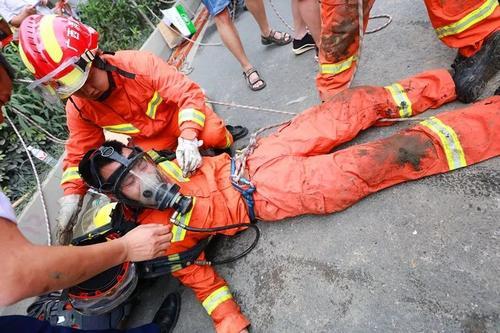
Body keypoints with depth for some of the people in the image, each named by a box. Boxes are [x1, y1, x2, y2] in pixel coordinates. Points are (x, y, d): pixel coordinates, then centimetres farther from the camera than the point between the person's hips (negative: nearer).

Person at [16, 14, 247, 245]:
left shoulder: (137, 63, -27)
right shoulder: (78, 109, -13)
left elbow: (188, 93, -29)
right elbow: (79, 153, -4)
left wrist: (187, 137, -42)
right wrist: (72, 195, -18)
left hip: (178, 116, -3)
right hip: (148, 141, 4)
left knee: (213, 135, -30)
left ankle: (223, 136, 9)